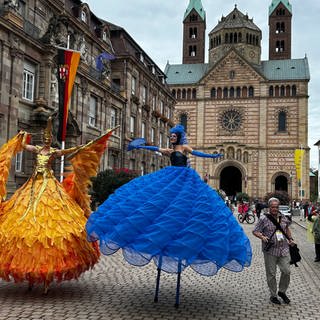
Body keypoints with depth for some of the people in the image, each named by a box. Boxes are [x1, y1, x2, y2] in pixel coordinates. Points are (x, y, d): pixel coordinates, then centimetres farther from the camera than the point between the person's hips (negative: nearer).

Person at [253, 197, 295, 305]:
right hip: (270, 251, -4)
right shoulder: (264, 219, -5)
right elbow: (255, 231, -4)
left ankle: (282, 292, 24)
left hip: (283, 249, 4)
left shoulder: (283, 218, 9)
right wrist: (262, 237, -22)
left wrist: (290, 239, 18)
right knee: (271, 274, 4)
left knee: (286, 271, 1)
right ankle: (273, 295, 20)